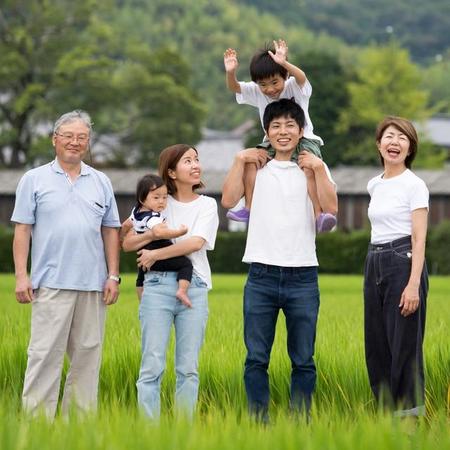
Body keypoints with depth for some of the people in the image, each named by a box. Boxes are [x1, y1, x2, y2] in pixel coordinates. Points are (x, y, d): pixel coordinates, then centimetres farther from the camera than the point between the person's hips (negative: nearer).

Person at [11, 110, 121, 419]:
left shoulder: (101, 182, 13)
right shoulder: (35, 180, 5)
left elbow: (110, 231, 14)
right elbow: (22, 230, 1)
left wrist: (113, 276, 6)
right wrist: (21, 276, -6)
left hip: (93, 285, 3)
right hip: (51, 284, -3)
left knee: (88, 355, 5)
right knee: (45, 353, -6)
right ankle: (36, 417, -5)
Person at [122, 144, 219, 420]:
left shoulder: (207, 205, 9)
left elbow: (196, 242, -8)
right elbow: (127, 243, 6)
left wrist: (156, 254, -10)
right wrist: (150, 235, -13)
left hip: (194, 287, 1)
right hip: (158, 285, -1)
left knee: (188, 368, 2)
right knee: (152, 365, -5)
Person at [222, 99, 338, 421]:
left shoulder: (314, 168, 9)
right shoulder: (256, 167, 10)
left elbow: (331, 208, -5)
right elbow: (229, 200, -2)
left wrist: (318, 168, -8)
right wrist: (240, 160, -3)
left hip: (302, 276, 0)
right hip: (262, 276, 0)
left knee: (303, 360, 4)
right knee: (256, 358, 1)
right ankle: (258, 422, 7)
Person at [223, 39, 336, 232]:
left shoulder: (294, 87, -15)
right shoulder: (257, 92, -3)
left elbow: (301, 77, -37)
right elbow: (234, 87, -14)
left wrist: (284, 63, -56)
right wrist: (230, 72, -37)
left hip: (303, 139, -4)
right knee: (250, 160, -18)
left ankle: (319, 215, -33)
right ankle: (249, 208, -12)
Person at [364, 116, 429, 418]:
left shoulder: (414, 185, -6)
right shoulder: (374, 185, 14)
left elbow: (419, 238, -11)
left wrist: (414, 284, -19)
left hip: (403, 261, -7)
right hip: (375, 263, 7)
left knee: (404, 342, -5)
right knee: (376, 342, 8)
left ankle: (410, 413, 1)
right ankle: (385, 408, 16)